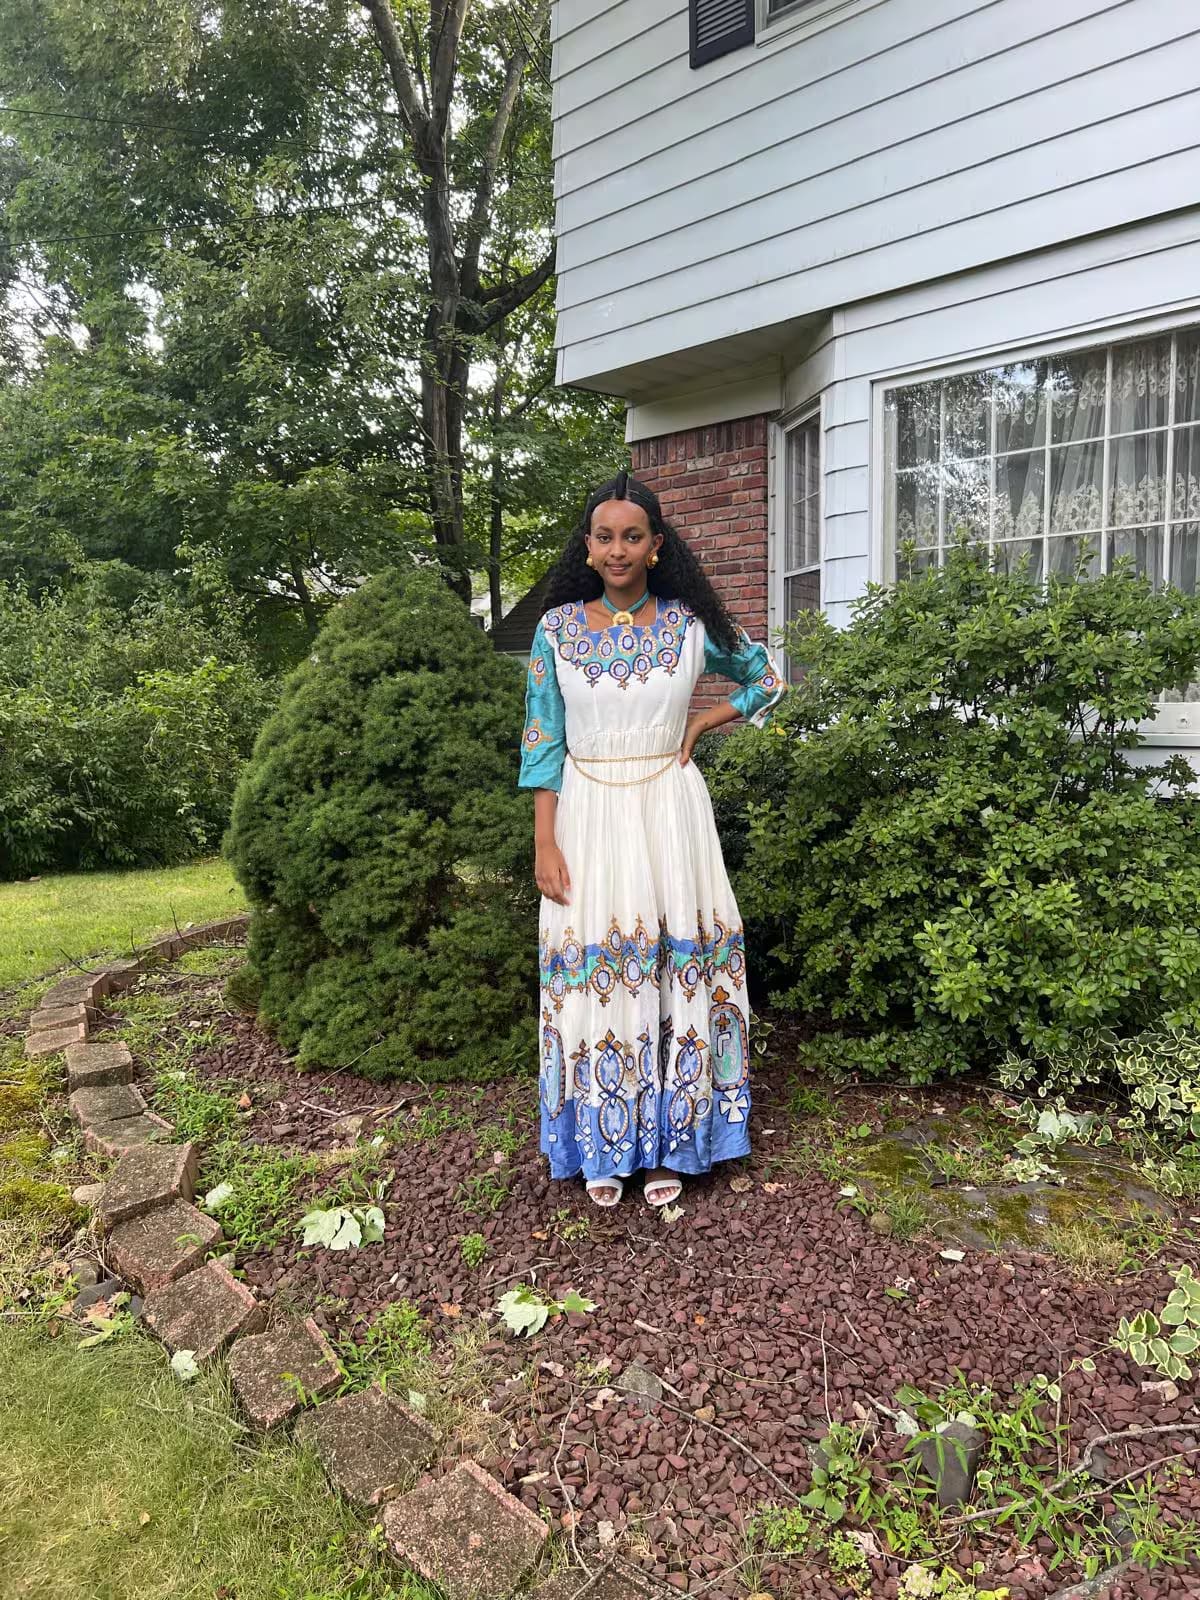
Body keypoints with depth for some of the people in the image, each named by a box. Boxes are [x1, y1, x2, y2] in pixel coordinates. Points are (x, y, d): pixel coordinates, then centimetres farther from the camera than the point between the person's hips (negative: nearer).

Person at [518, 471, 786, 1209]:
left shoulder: (689, 624, 1)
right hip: (588, 814, 0)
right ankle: (603, 1147, 20)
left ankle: (669, 1143, 21)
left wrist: (703, 723, 1)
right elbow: (543, 742, 0)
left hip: (669, 813, 1)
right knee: (595, 972, 3)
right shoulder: (558, 628, 0)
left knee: (675, 963, 4)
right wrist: (546, 844, -7)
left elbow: (768, 678, 15)